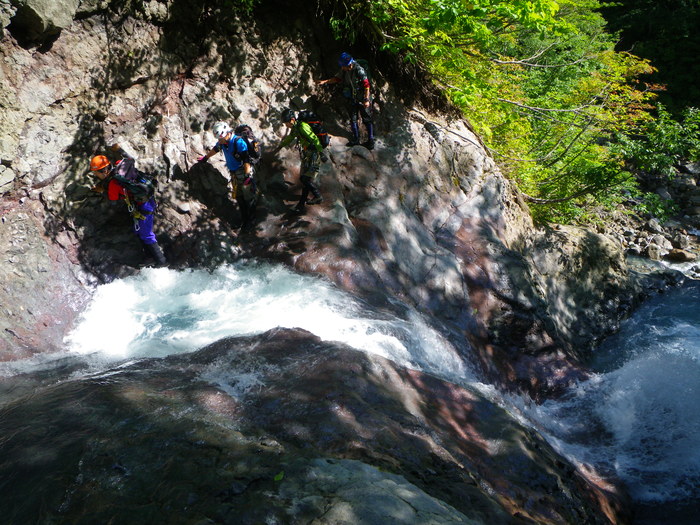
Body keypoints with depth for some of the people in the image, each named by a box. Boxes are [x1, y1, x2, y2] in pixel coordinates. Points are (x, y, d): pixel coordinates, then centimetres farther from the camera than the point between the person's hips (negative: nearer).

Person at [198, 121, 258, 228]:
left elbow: (246, 159, -26)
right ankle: (244, 219, 21)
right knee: (238, 197, 11)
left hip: (244, 172, -8)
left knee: (249, 196, -1)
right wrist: (205, 157, 39)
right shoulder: (222, 142, 1)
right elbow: (215, 149, 23)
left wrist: (247, 175, -29)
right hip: (234, 173, 8)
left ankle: (251, 218, 13)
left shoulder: (238, 142, -23)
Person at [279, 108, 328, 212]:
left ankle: (318, 197, 4)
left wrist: (321, 153, -30)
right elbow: (289, 138, 31)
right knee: (303, 178, 8)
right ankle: (302, 203, 14)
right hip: (306, 156, 9)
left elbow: (315, 139, -26)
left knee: (307, 179, -13)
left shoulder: (303, 127, -19)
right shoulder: (295, 128, 11)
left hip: (314, 155, -9)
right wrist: (280, 146, 44)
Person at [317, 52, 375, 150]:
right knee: (353, 119, 12)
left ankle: (371, 141, 4)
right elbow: (337, 78, 13)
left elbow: (366, 85, -21)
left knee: (367, 120, 0)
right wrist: (324, 81, 3)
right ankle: (356, 139, 23)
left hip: (362, 100, -7)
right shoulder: (344, 70, -2)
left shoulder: (359, 70, -23)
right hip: (352, 99, 7)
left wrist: (366, 100, -21)